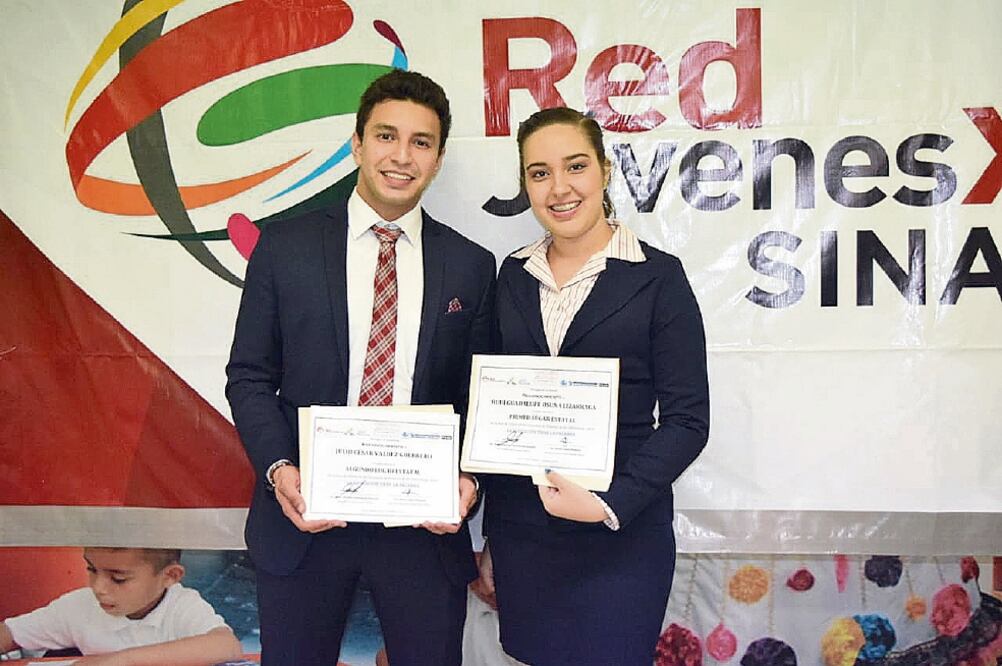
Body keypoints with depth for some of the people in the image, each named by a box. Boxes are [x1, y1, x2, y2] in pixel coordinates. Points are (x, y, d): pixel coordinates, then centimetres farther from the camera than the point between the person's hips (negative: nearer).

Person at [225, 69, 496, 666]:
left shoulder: (472, 266, 3)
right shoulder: (285, 248, 1)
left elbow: (479, 395, 6)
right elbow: (250, 378, 3)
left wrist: (468, 480, -10)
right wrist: (278, 470, -12)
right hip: (305, 514, 0)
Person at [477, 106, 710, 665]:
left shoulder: (658, 276, -6)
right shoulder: (514, 276, 6)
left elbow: (687, 419, -8)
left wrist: (612, 504, -20)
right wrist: (491, 539, 10)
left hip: (620, 538, -4)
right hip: (519, 531, 4)